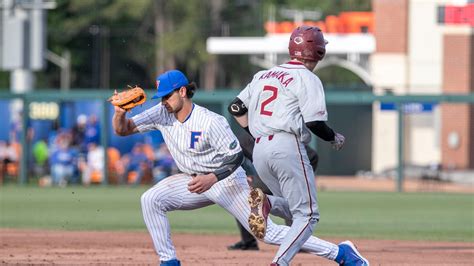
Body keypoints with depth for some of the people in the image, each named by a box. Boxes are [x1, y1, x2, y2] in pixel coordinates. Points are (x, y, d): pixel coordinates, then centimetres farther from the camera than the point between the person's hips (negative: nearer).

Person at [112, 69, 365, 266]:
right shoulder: (162, 114, -7)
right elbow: (123, 129, -8)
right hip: (195, 180, 6)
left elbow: (236, 155, -20)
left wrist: (213, 178, -33)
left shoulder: (211, 122, -24)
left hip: (227, 180, -6)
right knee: (151, 200, -12)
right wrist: (120, 113, -29)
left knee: (267, 232, -11)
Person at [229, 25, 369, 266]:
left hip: (259, 150, 7)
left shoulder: (263, 75, 18)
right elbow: (315, 122, -11)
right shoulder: (307, 79, -2)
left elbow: (236, 108, 17)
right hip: (287, 146, -7)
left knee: (294, 211, 19)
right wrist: (334, 138, 7)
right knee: (307, 214, -3)